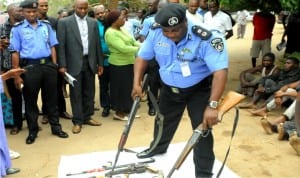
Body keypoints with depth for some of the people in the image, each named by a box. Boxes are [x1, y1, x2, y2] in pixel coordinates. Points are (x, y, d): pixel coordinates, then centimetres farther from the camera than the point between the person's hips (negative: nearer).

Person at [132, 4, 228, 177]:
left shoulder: (207, 39, -34)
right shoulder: (156, 33, -18)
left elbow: (220, 71, -39)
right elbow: (143, 57, -2)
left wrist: (212, 106, -44)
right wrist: (137, 83, -11)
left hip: (199, 89, -4)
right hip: (169, 88, 5)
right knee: (163, 120, 23)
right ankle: (158, 148, 53)